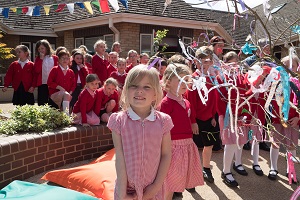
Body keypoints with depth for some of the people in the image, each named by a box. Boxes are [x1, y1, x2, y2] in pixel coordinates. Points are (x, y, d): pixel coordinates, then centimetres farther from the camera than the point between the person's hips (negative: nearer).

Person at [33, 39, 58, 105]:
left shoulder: (54, 58, 5)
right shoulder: (38, 59, 9)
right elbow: (37, 70, -5)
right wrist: (41, 59, -5)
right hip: (42, 85, 1)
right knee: (42, 104, 3)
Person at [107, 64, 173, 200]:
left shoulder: (162, 121, -7)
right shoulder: (119, 121, -10)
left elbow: (166, 155, -3)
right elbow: (120, 158, -10)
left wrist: (157, 186, -6)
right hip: (127, 188, 0)